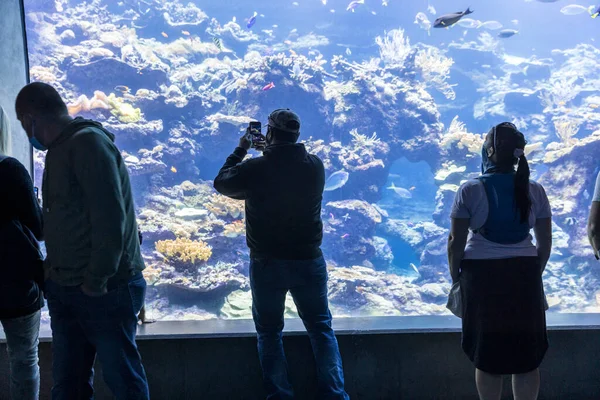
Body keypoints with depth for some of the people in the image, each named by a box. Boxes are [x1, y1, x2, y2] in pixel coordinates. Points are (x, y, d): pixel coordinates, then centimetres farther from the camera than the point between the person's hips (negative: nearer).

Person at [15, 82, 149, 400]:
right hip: (64, 289, 8)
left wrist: (95, 282, -16)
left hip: (105, 290, -8)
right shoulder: (60, 149, 13)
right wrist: (53, 266, 6)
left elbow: (110, 220, -22)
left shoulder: (88, 143, -15)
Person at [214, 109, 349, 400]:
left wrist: (241, 150, 14)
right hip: (309, 260, 2)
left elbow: (221, 183, 5)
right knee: (321, 328, 15)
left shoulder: (254, 169, -14)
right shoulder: (316, 166, -5)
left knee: (269, 332, 14)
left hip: (266, 263, -2)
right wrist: (270, 152, 19)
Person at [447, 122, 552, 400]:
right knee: (527, 352, 11)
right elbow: (545, 241, 4)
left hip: (481, 274, -2)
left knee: (487, 352, 9)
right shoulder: (534, 191, 0)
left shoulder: (470, 190, -9)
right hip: (524, 274, 2)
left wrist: (455, 276, 5)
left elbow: (456, 241, -7)